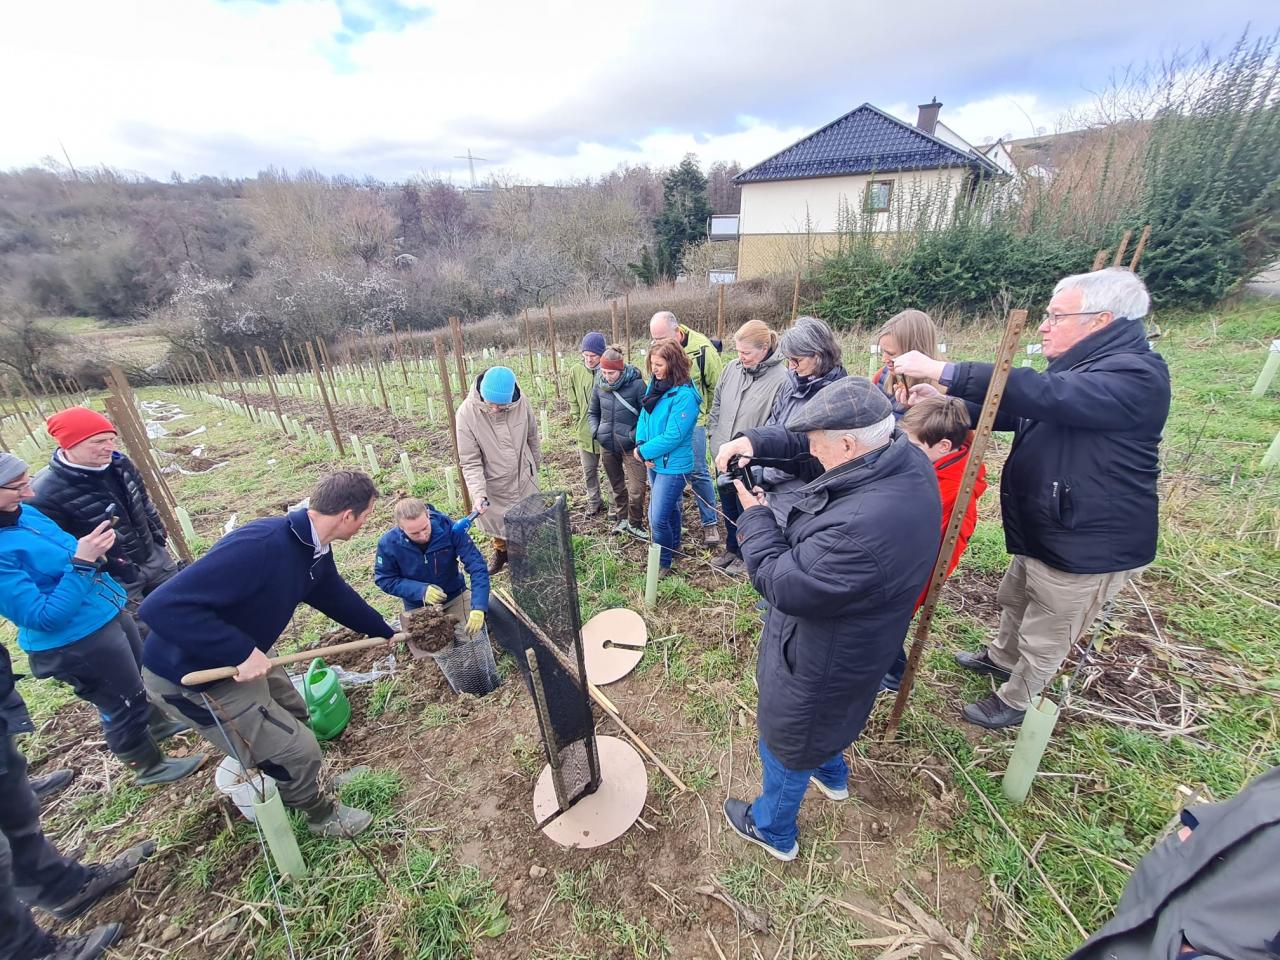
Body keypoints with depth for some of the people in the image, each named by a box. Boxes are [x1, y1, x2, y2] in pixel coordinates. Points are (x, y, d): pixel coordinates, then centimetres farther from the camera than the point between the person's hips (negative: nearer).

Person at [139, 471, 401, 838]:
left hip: (241, 660, 9)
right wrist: (243, 652, -34)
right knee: (297, 751, 1)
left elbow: (337, 597, 11)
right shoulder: (261, 545, -36)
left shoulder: (314, 549, -6)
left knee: (293, 717, 25)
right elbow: (163, 607, -36)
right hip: (188, 676, -8)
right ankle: (319, 814, 30)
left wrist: (386, 633, 21)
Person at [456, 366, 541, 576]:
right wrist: (478, 493, -32)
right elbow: (470, 462, -20)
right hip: (493, 484, -1)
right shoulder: (466, 413, -25)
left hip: (523, 477, 1)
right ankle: (501, 551, 48)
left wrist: (535, 462, 14)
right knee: (497, 521, 20)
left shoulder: (520, 402, -19)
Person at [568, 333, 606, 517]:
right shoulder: (576, 371, -3)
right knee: (589, 471, 16)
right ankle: (594, 502, 35)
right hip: (586, 431, 4)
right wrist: (578, 424, 4)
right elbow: (573, 401, 8)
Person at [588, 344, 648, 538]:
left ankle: (634, 524, 18)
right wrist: (596, 431, -2)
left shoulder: (636, 384, -15)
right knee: (617, 486, 19)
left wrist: (634, 436, -17)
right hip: (607, 446, 4)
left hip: (630, 447, -4)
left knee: (636, 489, -6)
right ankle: (621, 518, 39)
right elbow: (592, 412, 13)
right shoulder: (600, 385, 0)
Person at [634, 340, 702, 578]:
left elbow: (673, 436, -25)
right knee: (669, 507, 25)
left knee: (658, 518, -5)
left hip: (674, 465, -8)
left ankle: (663, 562, 18)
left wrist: (643, 451, -16)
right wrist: (641, 445, -11)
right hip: (655, 461, 8)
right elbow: (644, 417, 6)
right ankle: (674, 545, 46)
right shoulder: (655, 385, 1)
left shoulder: (684, 395, -23)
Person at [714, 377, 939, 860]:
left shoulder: (860, 529, -44)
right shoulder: (904, 455, -15)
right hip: (857, 639, 9)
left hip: (821, 658, -8)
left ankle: (773, 830, 48)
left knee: (785, 740, 19)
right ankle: (832, 776, 66)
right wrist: (757, 441, -16)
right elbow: (806, 444, -2)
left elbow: (784, 584, -31)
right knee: (826, 713, 37)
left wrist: (754, 517, -19)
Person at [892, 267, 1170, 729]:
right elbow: (1016, 410, 8)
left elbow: (1041, 393, -40)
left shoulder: (1135, 375, -25)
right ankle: (1001, 658, 54)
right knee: (1014, 601, 29)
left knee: (1044, 636, 12)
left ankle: (1014, 701, 35)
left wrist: (943, 371, -40)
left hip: (1088, 544, -9)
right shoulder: (1082, 366, 6)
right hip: (1043, 531, 9)